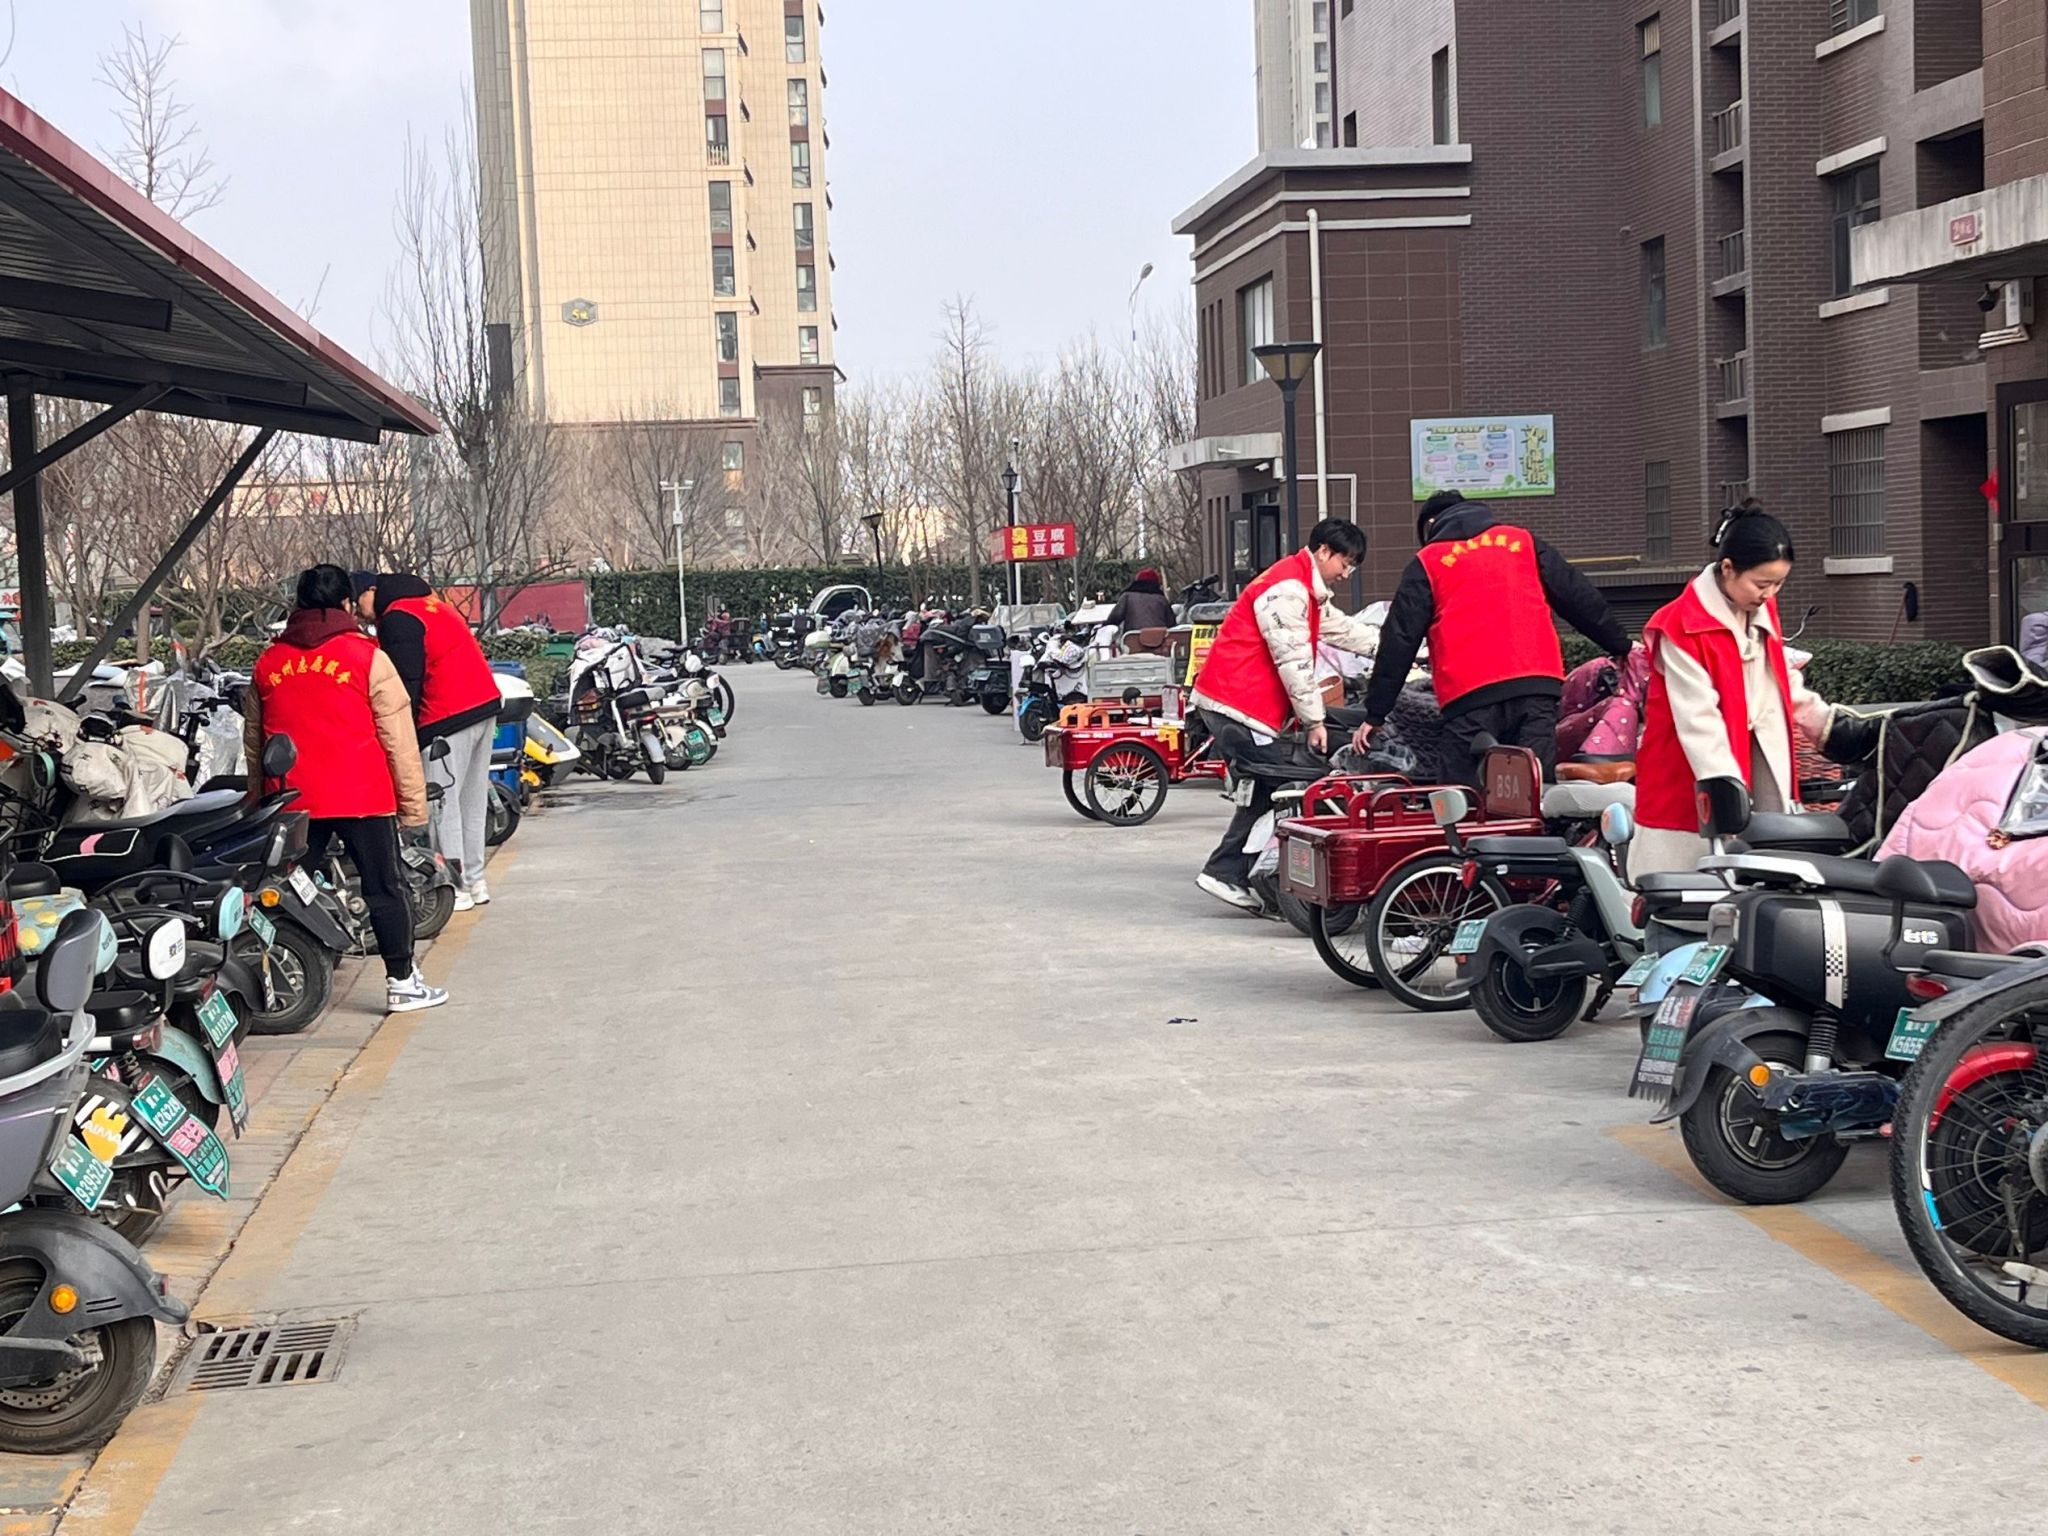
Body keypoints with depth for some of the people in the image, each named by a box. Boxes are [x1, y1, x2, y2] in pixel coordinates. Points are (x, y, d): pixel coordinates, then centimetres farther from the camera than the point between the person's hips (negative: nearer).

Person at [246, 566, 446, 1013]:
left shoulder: (268, 663, 10)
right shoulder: (367, 657, -3)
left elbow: (253, 742, 17)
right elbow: (398, 738, -4)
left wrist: (259, 799, 25)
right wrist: (413, 803, 1)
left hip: (290, 798, 4)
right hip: (361, 797, -3)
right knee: (384, 887, 4)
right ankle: (402, 983, 7)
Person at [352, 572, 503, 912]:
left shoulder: (397, 619, -10)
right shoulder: (430, 602, 18)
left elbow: (406, 683, -15)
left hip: (449, 717, -10)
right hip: (485, 704, 10)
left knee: (441, 801, -4)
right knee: (472, 798, 15)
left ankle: (454, 887, -3)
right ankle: (474, 881, 21)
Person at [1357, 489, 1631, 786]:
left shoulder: (1427, 562, 14)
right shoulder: (1522, 541, 22)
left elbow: (1399, 642, 10)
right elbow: (1579, 596, 22)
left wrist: (1375, 714, 13)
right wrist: (1620, 646, 31)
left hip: (1469, 695, -3)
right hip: (1537, 683, 3)